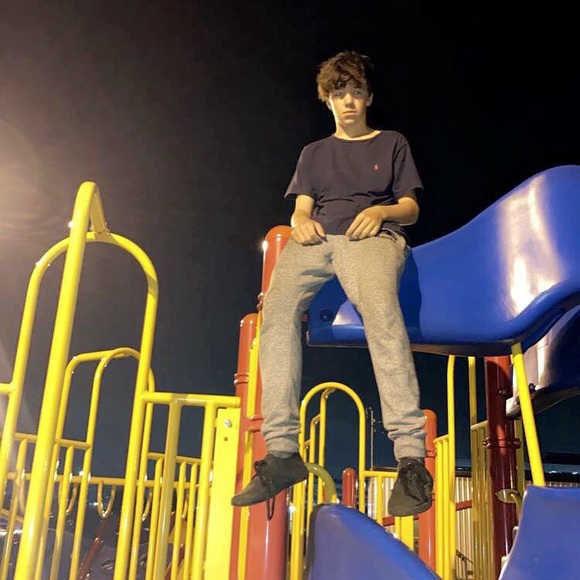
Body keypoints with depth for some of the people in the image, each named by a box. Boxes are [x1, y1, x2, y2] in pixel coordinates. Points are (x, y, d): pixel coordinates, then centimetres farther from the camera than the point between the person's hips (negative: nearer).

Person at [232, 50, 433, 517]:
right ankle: (282, 451, -36)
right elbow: (300, 211, 21)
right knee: (278, 307, -33)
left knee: (380, 308, -39)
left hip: (373, 237, -2)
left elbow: (411, 208, 18)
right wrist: (303, 224, -4)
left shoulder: (392, 144, 26)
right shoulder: (314, 153, 32)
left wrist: (383, 211, -5)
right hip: (317, 240, 3)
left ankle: (411, 457, -44)